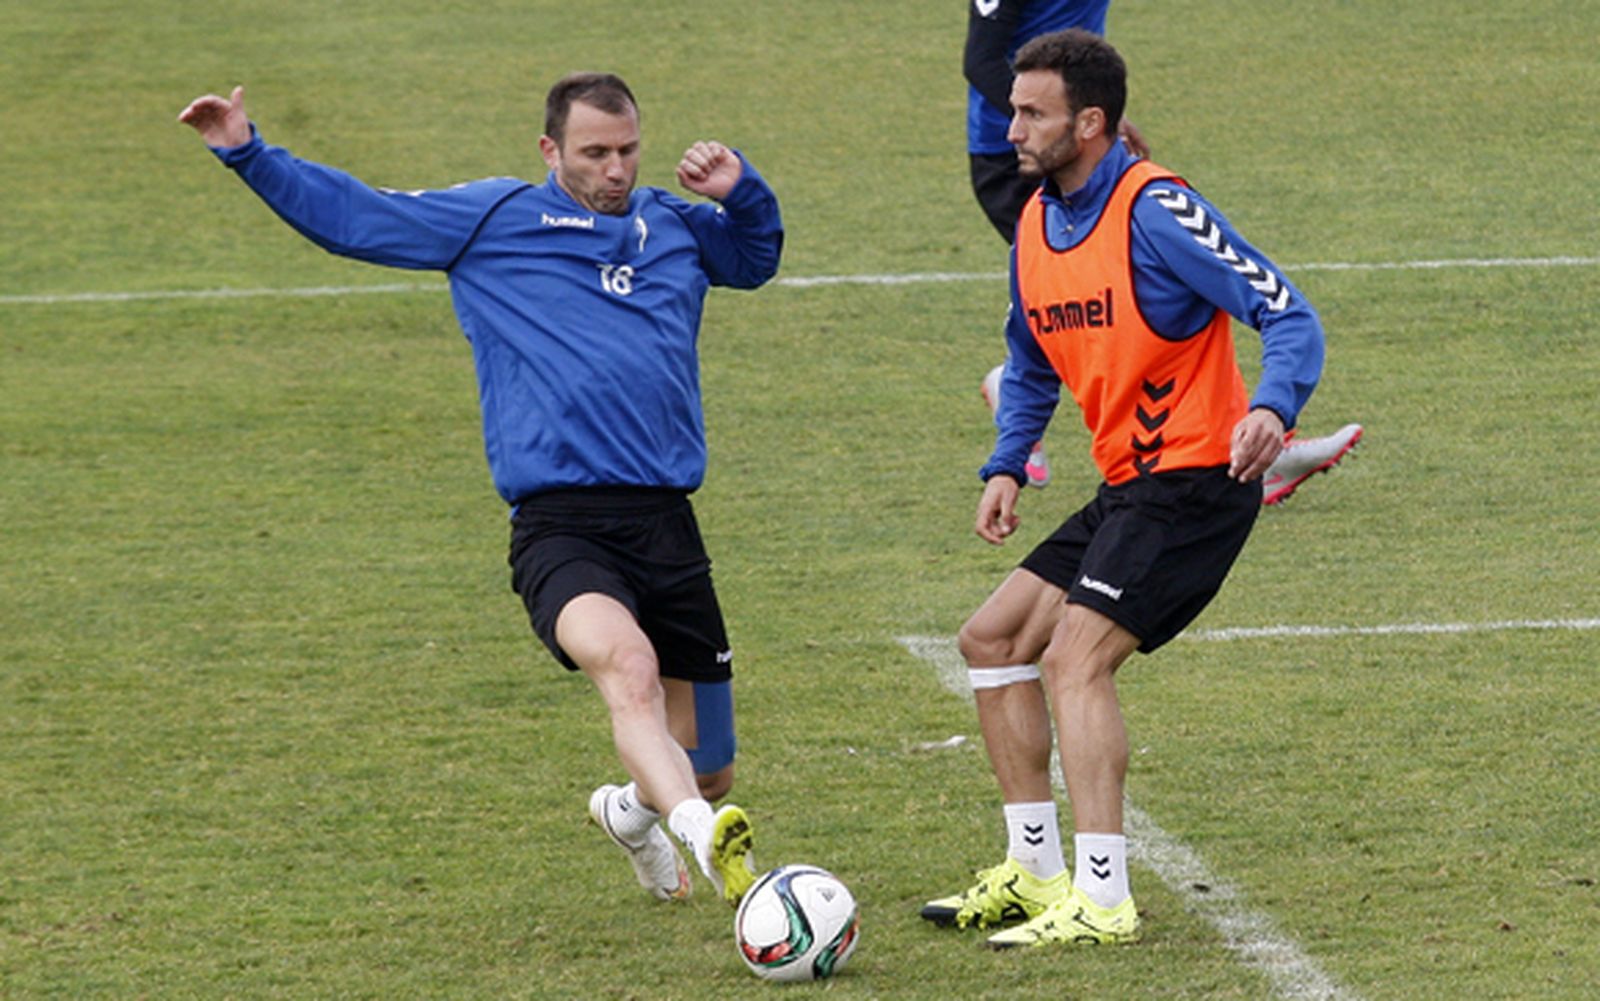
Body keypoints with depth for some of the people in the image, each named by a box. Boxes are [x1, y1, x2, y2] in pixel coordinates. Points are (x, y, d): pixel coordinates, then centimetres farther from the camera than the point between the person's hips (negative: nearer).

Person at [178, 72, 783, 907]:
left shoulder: (676, 228, 19)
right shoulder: (492, 219, 9)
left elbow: (757, 255, 38)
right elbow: (349, 214, 14)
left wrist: (741, 190, 17)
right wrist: (248, 154, 7)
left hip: (666, 523, 5)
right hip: (559, 525, -5)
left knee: (708, 774, 12)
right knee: (626, 662, -38)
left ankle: (629, 809, 47)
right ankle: (707, 843, -57)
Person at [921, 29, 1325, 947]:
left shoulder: (1153, 210, -18)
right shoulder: (1037, 224, 9)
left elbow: (1289, 317, -21)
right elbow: (1032, 365, 25)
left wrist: (1272, 410, -39)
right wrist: (1007, 468, 10)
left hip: (1194, 480, -10)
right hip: (1129, 488, 10)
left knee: (1075, 657, -20)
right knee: (993, 640, 11)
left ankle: (1102, 901, -20)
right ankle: (1036, 872, 17)